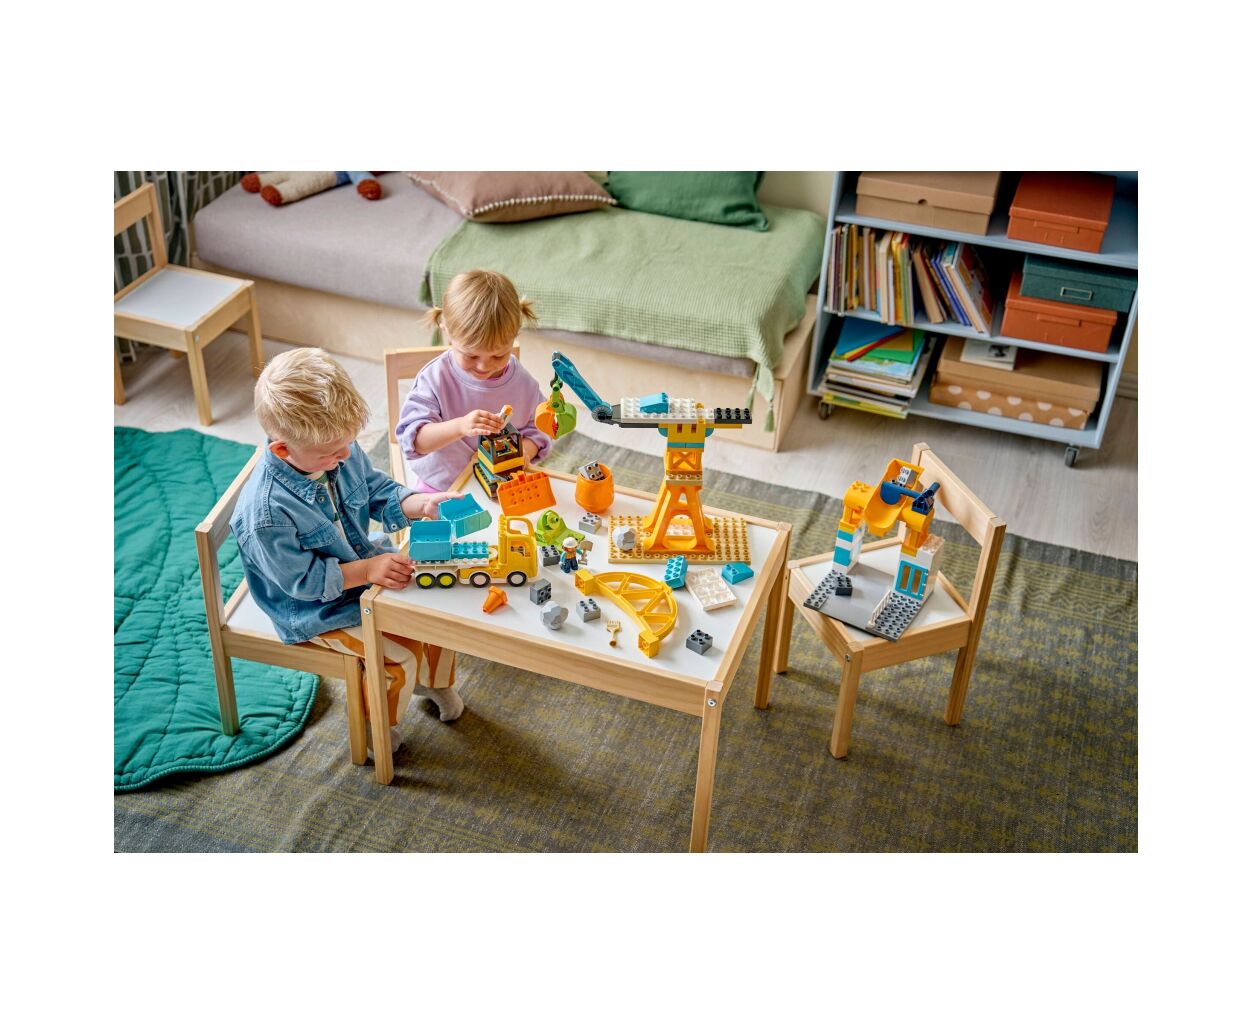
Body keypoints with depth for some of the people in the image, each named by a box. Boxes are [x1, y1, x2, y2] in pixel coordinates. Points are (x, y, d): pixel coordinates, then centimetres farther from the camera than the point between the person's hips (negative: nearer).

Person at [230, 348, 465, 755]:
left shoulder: (342, 453, -15)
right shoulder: (265, 512, -36)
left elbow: (381, 494, 1)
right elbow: (301, 580, -26)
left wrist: (423, 504, -18)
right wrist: (368, 570, -31)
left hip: (365, 562, 7)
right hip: (317, 608, -7)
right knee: (400, 659, -14)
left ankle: (435, 681, 32)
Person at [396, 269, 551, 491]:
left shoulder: (522, 381, -3)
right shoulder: (435, 378, -12)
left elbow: (537, 429, 8)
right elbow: (414, 439, -18)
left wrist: (525, 450, -16)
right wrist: (460, 426, -35)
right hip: (441, 489, -2)